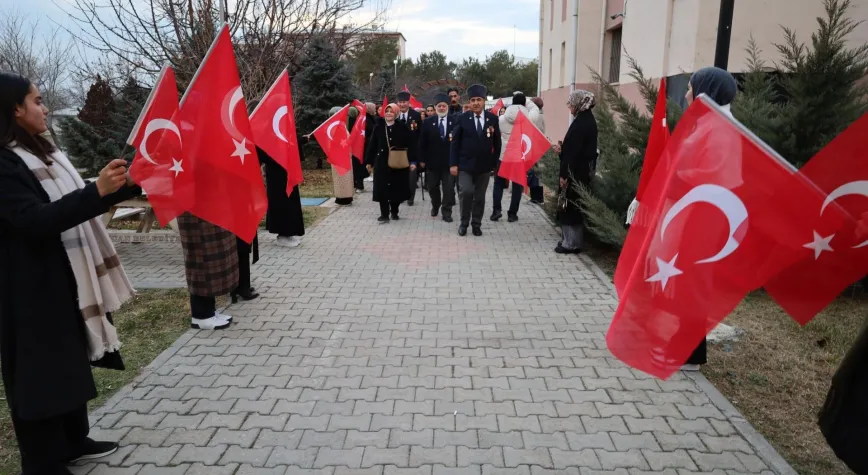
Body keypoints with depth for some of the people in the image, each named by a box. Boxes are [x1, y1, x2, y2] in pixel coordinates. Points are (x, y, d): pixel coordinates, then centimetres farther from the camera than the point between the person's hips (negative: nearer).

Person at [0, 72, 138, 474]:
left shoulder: (42, 153, 12)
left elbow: (78, 206, 18)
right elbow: (36, 219, -27)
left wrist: (129, 185, 15)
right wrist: (97, 190, -36)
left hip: (65, 281, 9)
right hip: (35, 288, -9)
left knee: (71, 360, 17)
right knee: (42, 370, 1)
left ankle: (73, 441, 32)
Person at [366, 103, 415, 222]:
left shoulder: (402, 127, -3)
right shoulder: (378, 127, 1)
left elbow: (410, 145, -4)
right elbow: (373, 145, 3)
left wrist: (412, 161, -9)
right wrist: (369, 162, 4)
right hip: (382, 163, 1)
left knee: (397, 188, 7)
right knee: (382, 188, 0)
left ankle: (394, 212, 24)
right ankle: (384, 214, 7)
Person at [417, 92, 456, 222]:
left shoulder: (455, 121, -4)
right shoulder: (428, 122, 0)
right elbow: (422, 142, 0)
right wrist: (422, 159, -2)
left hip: (449, 161, -2)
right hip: (432, 161, 2)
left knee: (449, 188, 1)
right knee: (433, 187, 15)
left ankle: (446, 212, 11)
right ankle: (435, 206, 38)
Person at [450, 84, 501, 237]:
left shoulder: (493, 119, 2)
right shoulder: (462, 118, -3)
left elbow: (497, 143, 8)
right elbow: (455, 143, -3)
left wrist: (494, 162, 4)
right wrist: (453, 164, -9)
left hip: (484, 165, 2)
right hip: (465, 164, -2)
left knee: (480, 197, 8)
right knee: (466, 192, -15)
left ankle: (476, 224, 23)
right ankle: (464, 223, 4)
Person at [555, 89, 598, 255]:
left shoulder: (580, 123, -18)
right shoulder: (588, 120, 12)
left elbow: (574, 150, -21)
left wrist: (564, 174, -19)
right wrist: (562, 149, 19)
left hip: (575, 172, -10)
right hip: (583, 171, 10)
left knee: (569, 206, -2)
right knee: (574, 207, 15)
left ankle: (571, 243, 5)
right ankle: (573, 241, 22)